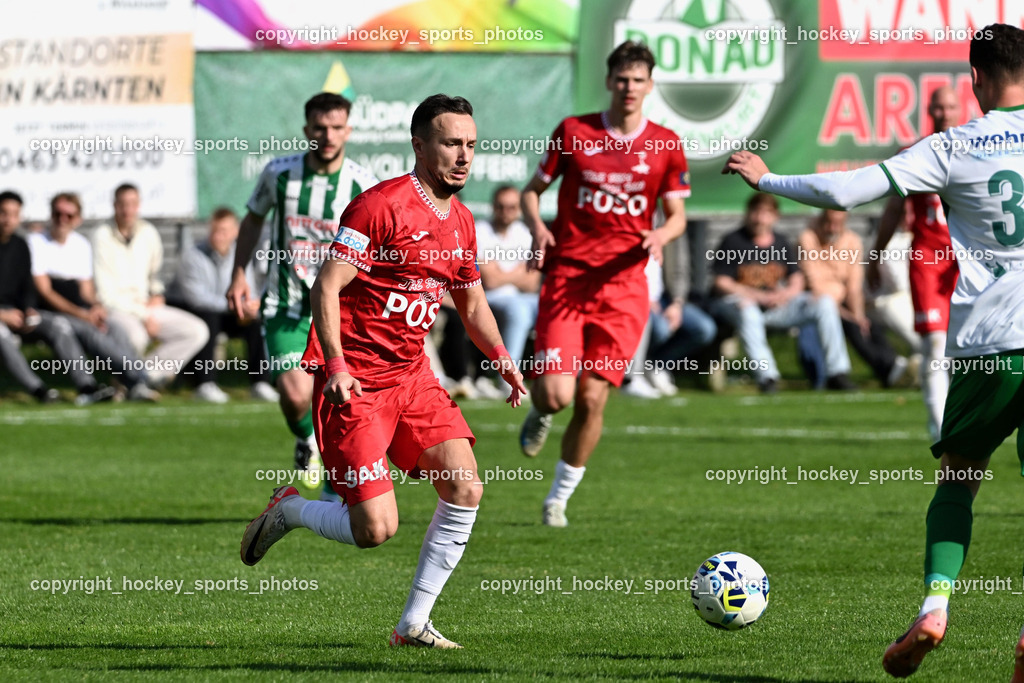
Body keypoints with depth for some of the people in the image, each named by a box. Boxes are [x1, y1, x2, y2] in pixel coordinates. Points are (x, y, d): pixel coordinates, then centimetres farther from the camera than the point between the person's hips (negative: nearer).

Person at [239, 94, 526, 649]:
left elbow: (472, 302, 25)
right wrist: (335, 366, -29)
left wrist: (503, 361, 9)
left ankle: (414, 623, 4)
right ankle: (287, 510, 19)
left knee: (465, 489, -8)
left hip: (412, 376, 8)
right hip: (354, 383, -8)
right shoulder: (381, 205, -15)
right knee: (376, 529, -13)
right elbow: (325, 287, -18)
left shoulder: (461, 222, 10)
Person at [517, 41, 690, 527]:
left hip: (623, 286, 1)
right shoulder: (573, 132, 3)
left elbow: (676, 215, 9)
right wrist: (538, 228, -9)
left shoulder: (665, 145, 5)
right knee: (557, 392, -14)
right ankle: (540, 413, 26)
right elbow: (532, 190, 12)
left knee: (591, 400, -4)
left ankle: (559, 497, 15)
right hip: (567, 276, -1)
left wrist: (660, 236, -14)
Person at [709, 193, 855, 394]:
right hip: (738, 299, -5)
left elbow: (797, 279, 15)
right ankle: (766, 376, -45)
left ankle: (836, 373, -12)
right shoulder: (733, 241, -2)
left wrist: (787, 293, -11)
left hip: (777, 303, 5)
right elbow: (721, 283, -9)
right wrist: (760, 296, -18)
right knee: (746, 310, -42)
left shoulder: (781, 244, 14)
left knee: (824, 304, -9)